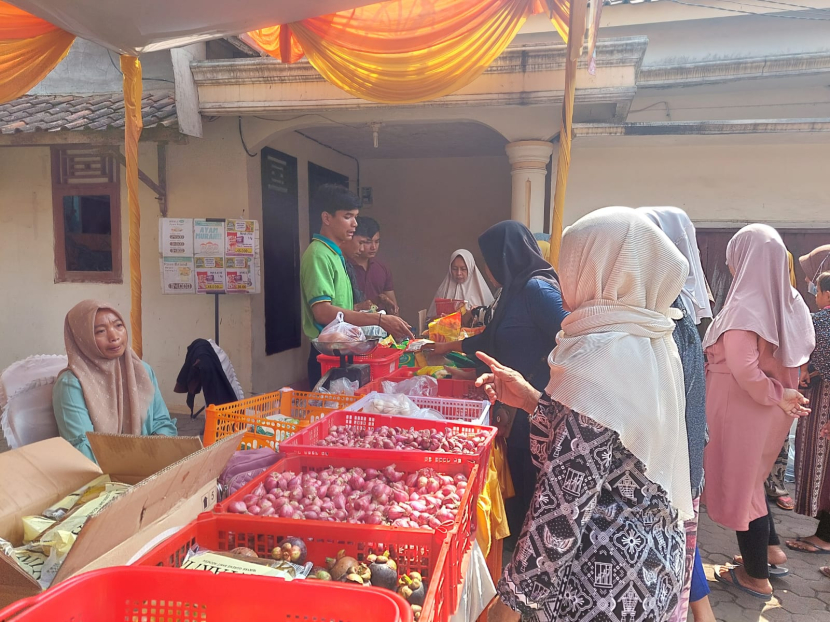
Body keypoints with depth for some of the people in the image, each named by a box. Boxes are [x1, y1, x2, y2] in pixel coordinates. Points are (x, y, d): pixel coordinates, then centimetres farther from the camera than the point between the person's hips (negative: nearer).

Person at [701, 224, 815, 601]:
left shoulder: (744, 306, -21)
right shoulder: (788, 300, 3)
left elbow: (745, 369, -28)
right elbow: (802, 350, 9)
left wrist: (776, 396, -14)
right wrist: (782, 393, 4)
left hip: (742, 407, -7)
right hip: (769, 408, 8)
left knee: (740, 481, 7)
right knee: (749, 477, 25)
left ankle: (756, 576, 21)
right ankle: (771, 550, 34)